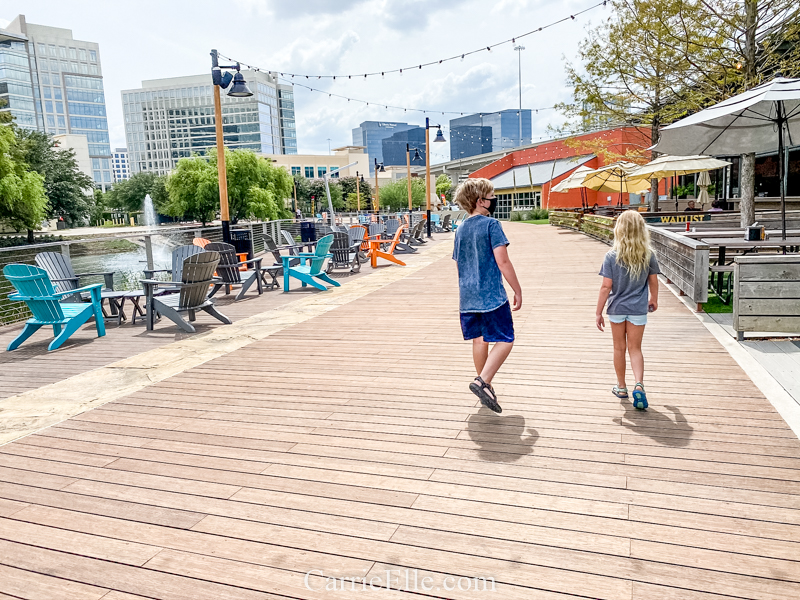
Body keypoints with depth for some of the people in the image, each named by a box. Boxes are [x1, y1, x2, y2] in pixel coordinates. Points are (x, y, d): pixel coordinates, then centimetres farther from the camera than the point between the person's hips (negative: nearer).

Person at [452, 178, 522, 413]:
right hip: (492, 295, -7)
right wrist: (518, 291, -8)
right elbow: (502, 261, -15)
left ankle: (485, 386, 25)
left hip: (467, 296, 7)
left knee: (479, 340, 16)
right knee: (504, 341, -2)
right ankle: (482, 382, -17)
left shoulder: (460, 229, 13)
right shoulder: (491, 224, -9)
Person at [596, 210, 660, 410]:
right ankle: (639, 384, -13)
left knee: (619, 348, 14)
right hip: (638, 309, 1)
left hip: (617, 308, -1)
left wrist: (599, 312, -6)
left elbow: (606, 287, -13)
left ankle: (621, 387, 26)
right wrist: (654, 300, 27)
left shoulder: (612, 256, -13)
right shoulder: (648, 256, -6)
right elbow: (653, 282, 8)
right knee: (635, 348, 9)